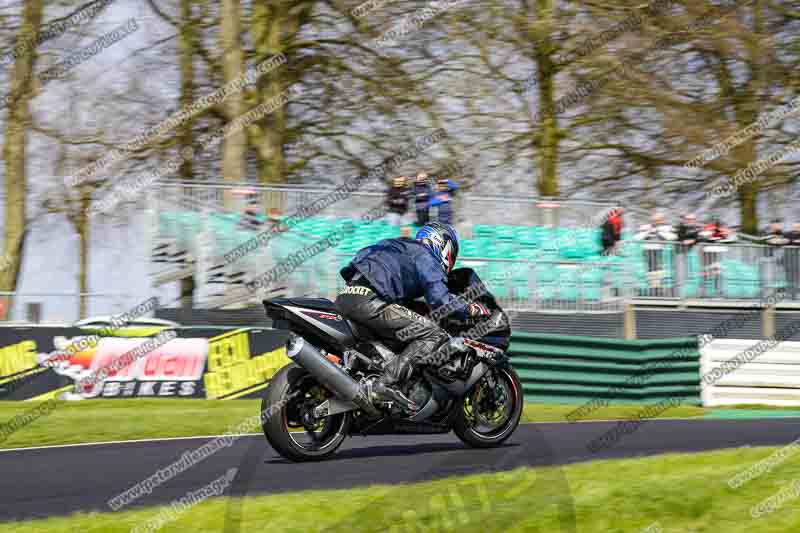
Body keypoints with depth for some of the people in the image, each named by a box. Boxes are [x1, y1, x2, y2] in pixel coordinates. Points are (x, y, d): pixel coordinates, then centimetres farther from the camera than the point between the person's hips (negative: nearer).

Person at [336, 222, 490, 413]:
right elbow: (440, 299, -9)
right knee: (435, 335, -10)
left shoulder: (402, 249, 33)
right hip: (369, 302, -10)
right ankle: (388, 383, -23)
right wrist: (471, 309, 5)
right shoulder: (426, 257, 5)